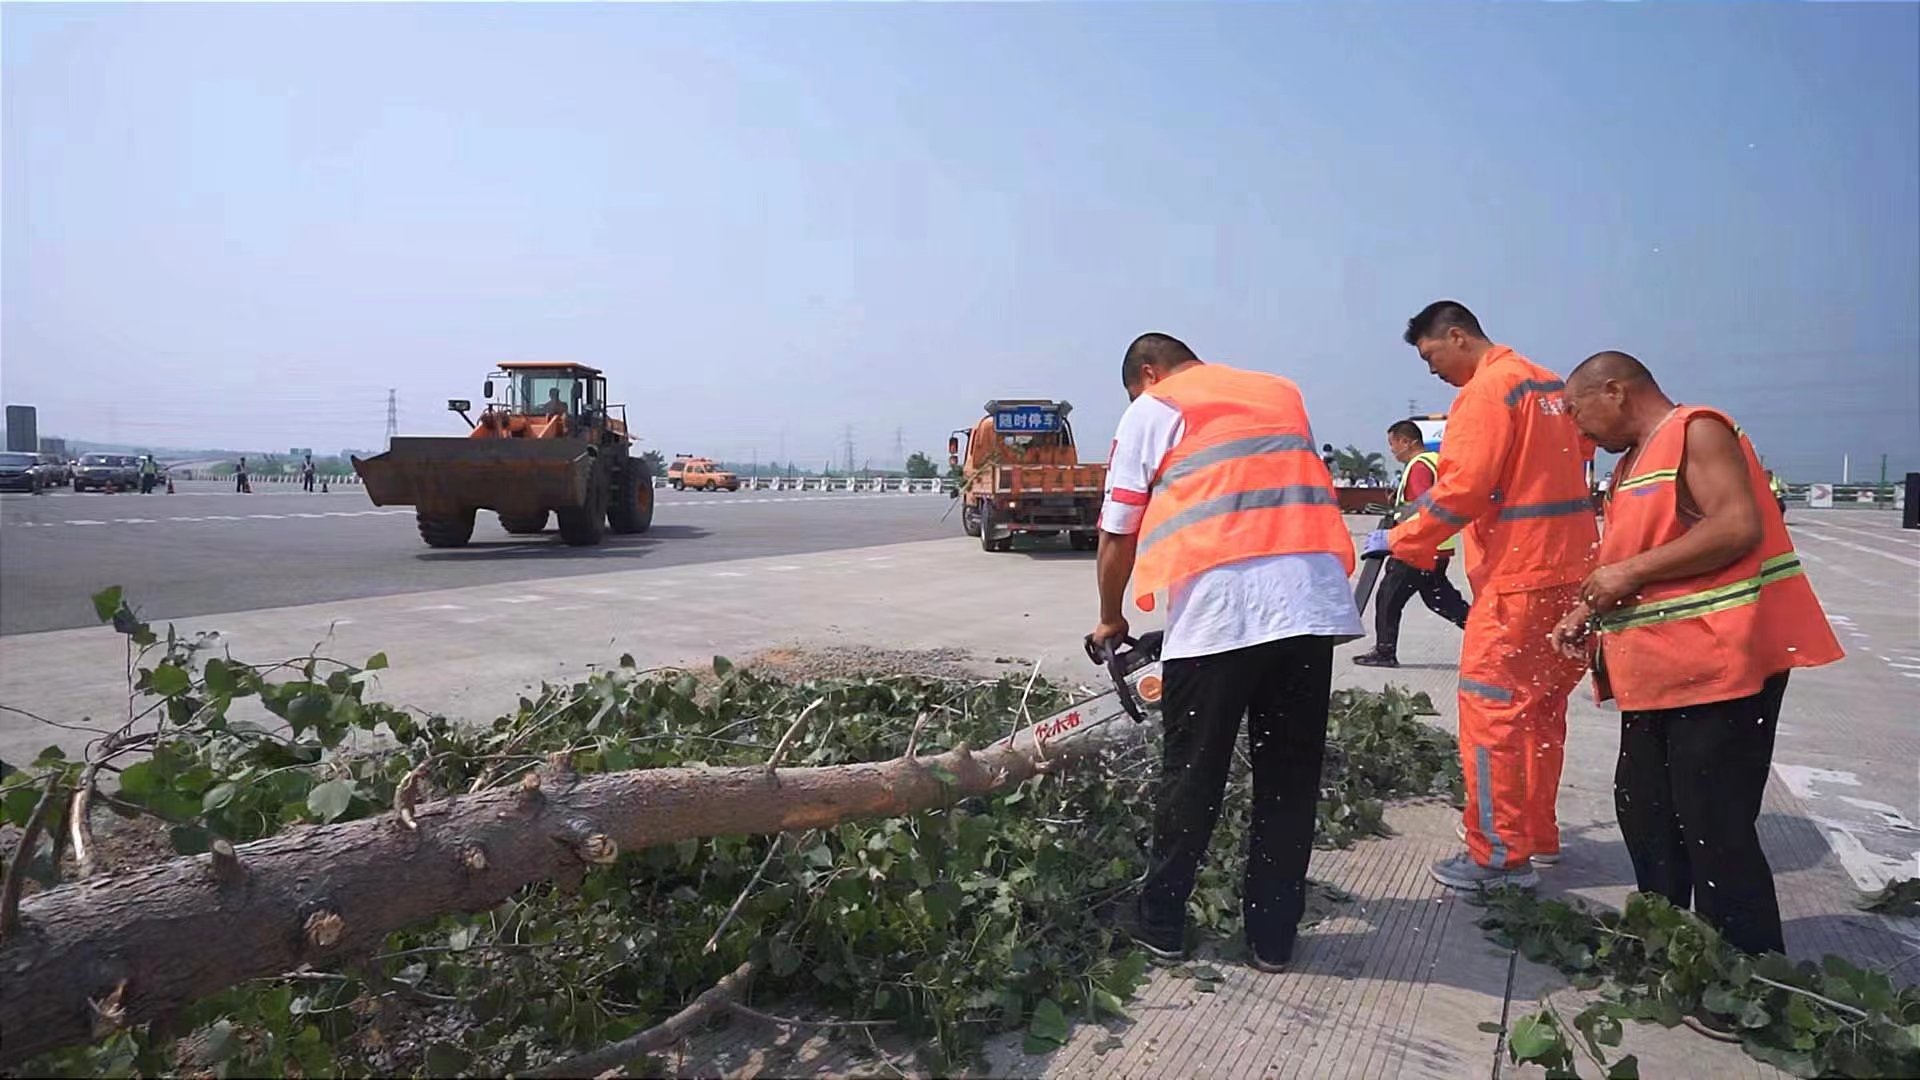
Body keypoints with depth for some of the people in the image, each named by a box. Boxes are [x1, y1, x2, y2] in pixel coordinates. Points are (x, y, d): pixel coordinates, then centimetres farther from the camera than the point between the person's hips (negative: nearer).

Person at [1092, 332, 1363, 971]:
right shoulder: (1283, 395, 25)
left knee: (1192, 774, 10)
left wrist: (1111, 620, 27)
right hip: (1314, 599, 4)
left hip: (1219, 608, -4)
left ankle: (1160, 922, 23)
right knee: (1290, 778, 14)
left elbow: (1118, 538, 12)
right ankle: (1273, 935, 23)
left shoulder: (1151, 412, 11)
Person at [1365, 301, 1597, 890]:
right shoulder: (1551, 384, 16)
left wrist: (1399, 540, -12)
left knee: (1491, 710, -5)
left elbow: (1462, 488, -21)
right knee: (1542, 707, 17)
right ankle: (1538, 835, 28)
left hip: (1517, 580, -10)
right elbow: (1584, 452, 24)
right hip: (1571, 571, 10)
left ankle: (1500, 857, 0)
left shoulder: (1486, 390, -13)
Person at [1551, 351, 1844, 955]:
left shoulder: (1697, 431, -10)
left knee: (1716, 833, -5)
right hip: (1657, 673, 10)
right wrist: (1588, 612, 7)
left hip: (1719, 666, -10)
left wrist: (1630, 572, -21)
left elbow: (1738, 526, -22)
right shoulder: (1633, 462, 18)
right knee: (1644, 816, 16)